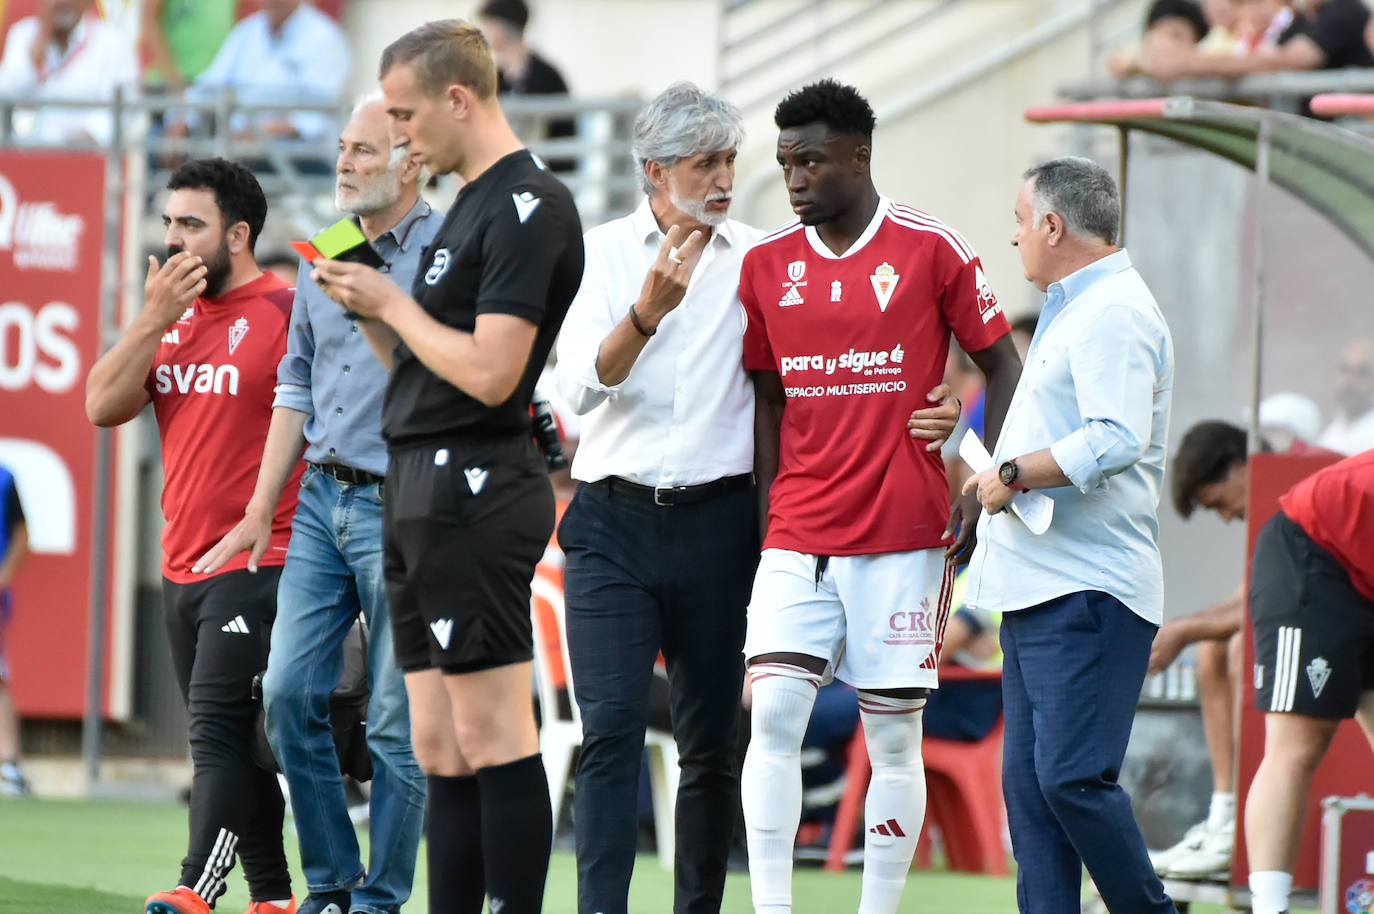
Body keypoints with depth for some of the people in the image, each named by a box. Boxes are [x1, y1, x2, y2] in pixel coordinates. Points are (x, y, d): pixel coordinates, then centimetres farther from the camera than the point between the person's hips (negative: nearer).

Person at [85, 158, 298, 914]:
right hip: (183, 566, 8)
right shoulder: (173, 316, 14)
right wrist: (153, 320, -7)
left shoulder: (287, 313, -9)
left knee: (220, 730, -17)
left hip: (256, 568, -8)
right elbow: (103, 406, 4)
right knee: (230, 740, 10)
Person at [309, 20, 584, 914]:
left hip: (472, 491, -10)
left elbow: (487, 373, -20)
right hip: (422, 487, 10)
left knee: (493, 738, -10)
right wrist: (369, 311, 7)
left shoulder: (528, 206, -12)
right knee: (440, 746, 9)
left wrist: (393, 303, -9)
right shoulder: (471, 205, 18)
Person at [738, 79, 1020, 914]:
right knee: (773, 712, -12)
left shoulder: (932, 250, -4)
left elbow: (1000, 365, 2)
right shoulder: (767, 264, 7)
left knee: (894, 734, 2)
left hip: (905, 532, -3)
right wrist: (766, 503, 7)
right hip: (799, 533, 3)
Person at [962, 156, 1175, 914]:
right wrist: (997, 479, 20)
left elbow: (1116, 440, -24)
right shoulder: (1072, 311, 22)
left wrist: (1014, 474, -16)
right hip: (1041, 589, 11)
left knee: (1071, 776, -15)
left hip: (1089, 593, -11)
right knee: (1028, 781, 5)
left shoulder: (1114, 314, -12)